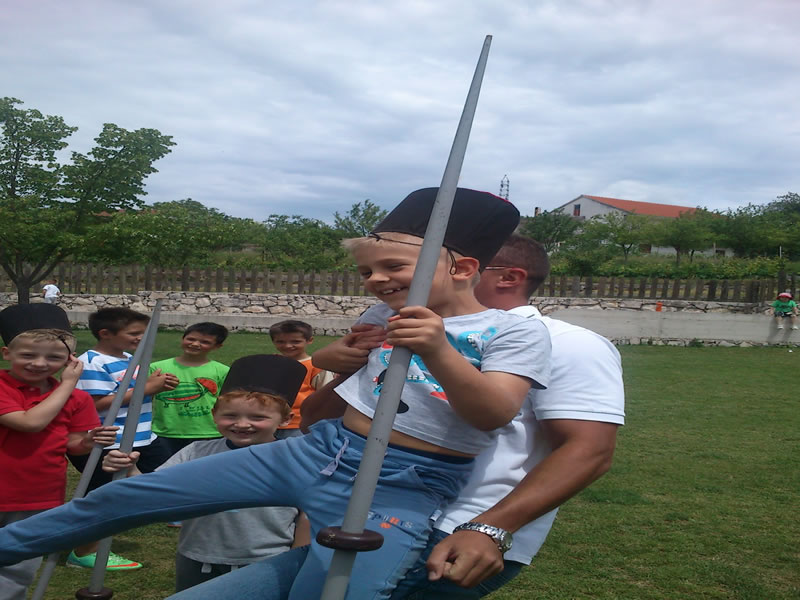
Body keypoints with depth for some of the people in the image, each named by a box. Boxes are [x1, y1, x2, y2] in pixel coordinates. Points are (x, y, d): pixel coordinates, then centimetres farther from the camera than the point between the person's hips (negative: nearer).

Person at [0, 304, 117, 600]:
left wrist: (88, 441, -18)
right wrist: (68, 385, -16)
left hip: (41, 502, 3)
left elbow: (70, 444, 6)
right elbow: (30, 422, -25)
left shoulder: (76, 398, 1)